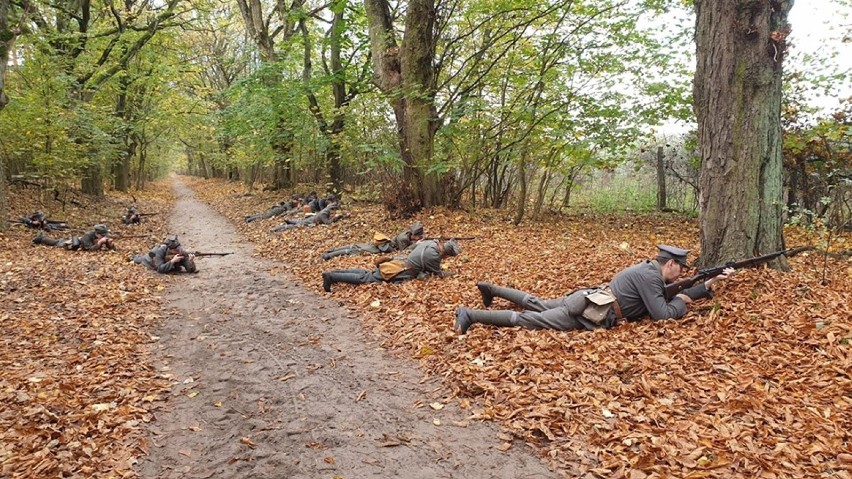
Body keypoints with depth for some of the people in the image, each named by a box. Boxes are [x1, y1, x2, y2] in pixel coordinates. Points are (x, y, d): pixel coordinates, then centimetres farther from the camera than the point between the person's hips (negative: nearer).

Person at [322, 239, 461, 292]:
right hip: (397, 273, -8)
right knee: (364, 279, -8)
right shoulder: (432, 255, -21)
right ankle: (331, 277, -10)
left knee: (365, 273, 11)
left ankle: (332, 273, 8)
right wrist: (448, 274, 9)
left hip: (398, 264, 8)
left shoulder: (430, 242, 6)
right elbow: (438, 273, -10)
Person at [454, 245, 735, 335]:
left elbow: (673, 294, 27)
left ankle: (491, 289, 29)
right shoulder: (649, 276, -14)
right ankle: (470, 316, -19)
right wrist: (681, 302, 3)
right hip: (587, 313, -9)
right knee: (531, 320, -14)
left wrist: (710, 283, 24)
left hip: (586, 300, 9)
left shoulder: (651, 271, 17)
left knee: (538, 305, 23)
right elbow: (662, 314, -17)